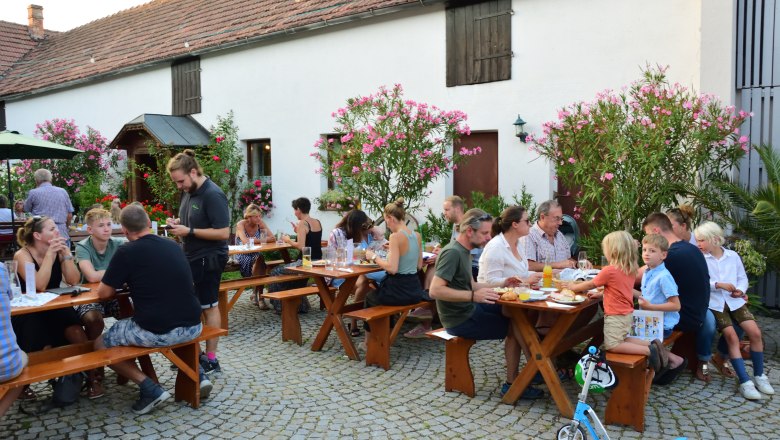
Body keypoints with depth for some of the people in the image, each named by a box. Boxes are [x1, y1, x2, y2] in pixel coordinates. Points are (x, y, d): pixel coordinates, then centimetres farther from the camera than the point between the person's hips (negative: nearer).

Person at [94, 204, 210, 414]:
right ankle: (197, 374, 20)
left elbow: (103, 293, 2)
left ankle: (150, 388, 2)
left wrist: (123, 282, 20)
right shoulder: (174, 246, 11)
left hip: (156, 332, -5)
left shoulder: (126, 252, -6)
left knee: (100, 344, 18)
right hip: (193, 328, 5)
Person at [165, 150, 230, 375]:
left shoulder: (213, 195, -21)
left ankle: (211, 360, 14)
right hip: (191, 257, 9)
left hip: (208, 260, -9)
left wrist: (189, 231, -24)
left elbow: (223, 232, -24)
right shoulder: (188, 191, 7)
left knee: (208, 307, 2)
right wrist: (177, 222, 1)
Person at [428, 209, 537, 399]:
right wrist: (473, 296, -35)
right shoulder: (452, 252, -20)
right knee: (515, 327, -5)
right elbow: (435, 290, -29)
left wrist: (501, 284, 6)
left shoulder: (463, 251, 11)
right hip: (460, 319, -9)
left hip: (469, 309, 9)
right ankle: (512, 384, 11)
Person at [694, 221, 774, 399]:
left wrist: (740, 290, -9)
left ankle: (759, 376, 10)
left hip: (734, 301, 4)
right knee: (731, 336, -17)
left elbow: (743, 278, 10)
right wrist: (718, 285, -21)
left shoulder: (733, 256, 7)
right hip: (714, 303, -3)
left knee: (755, 333, -9)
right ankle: (745, 382, -13)